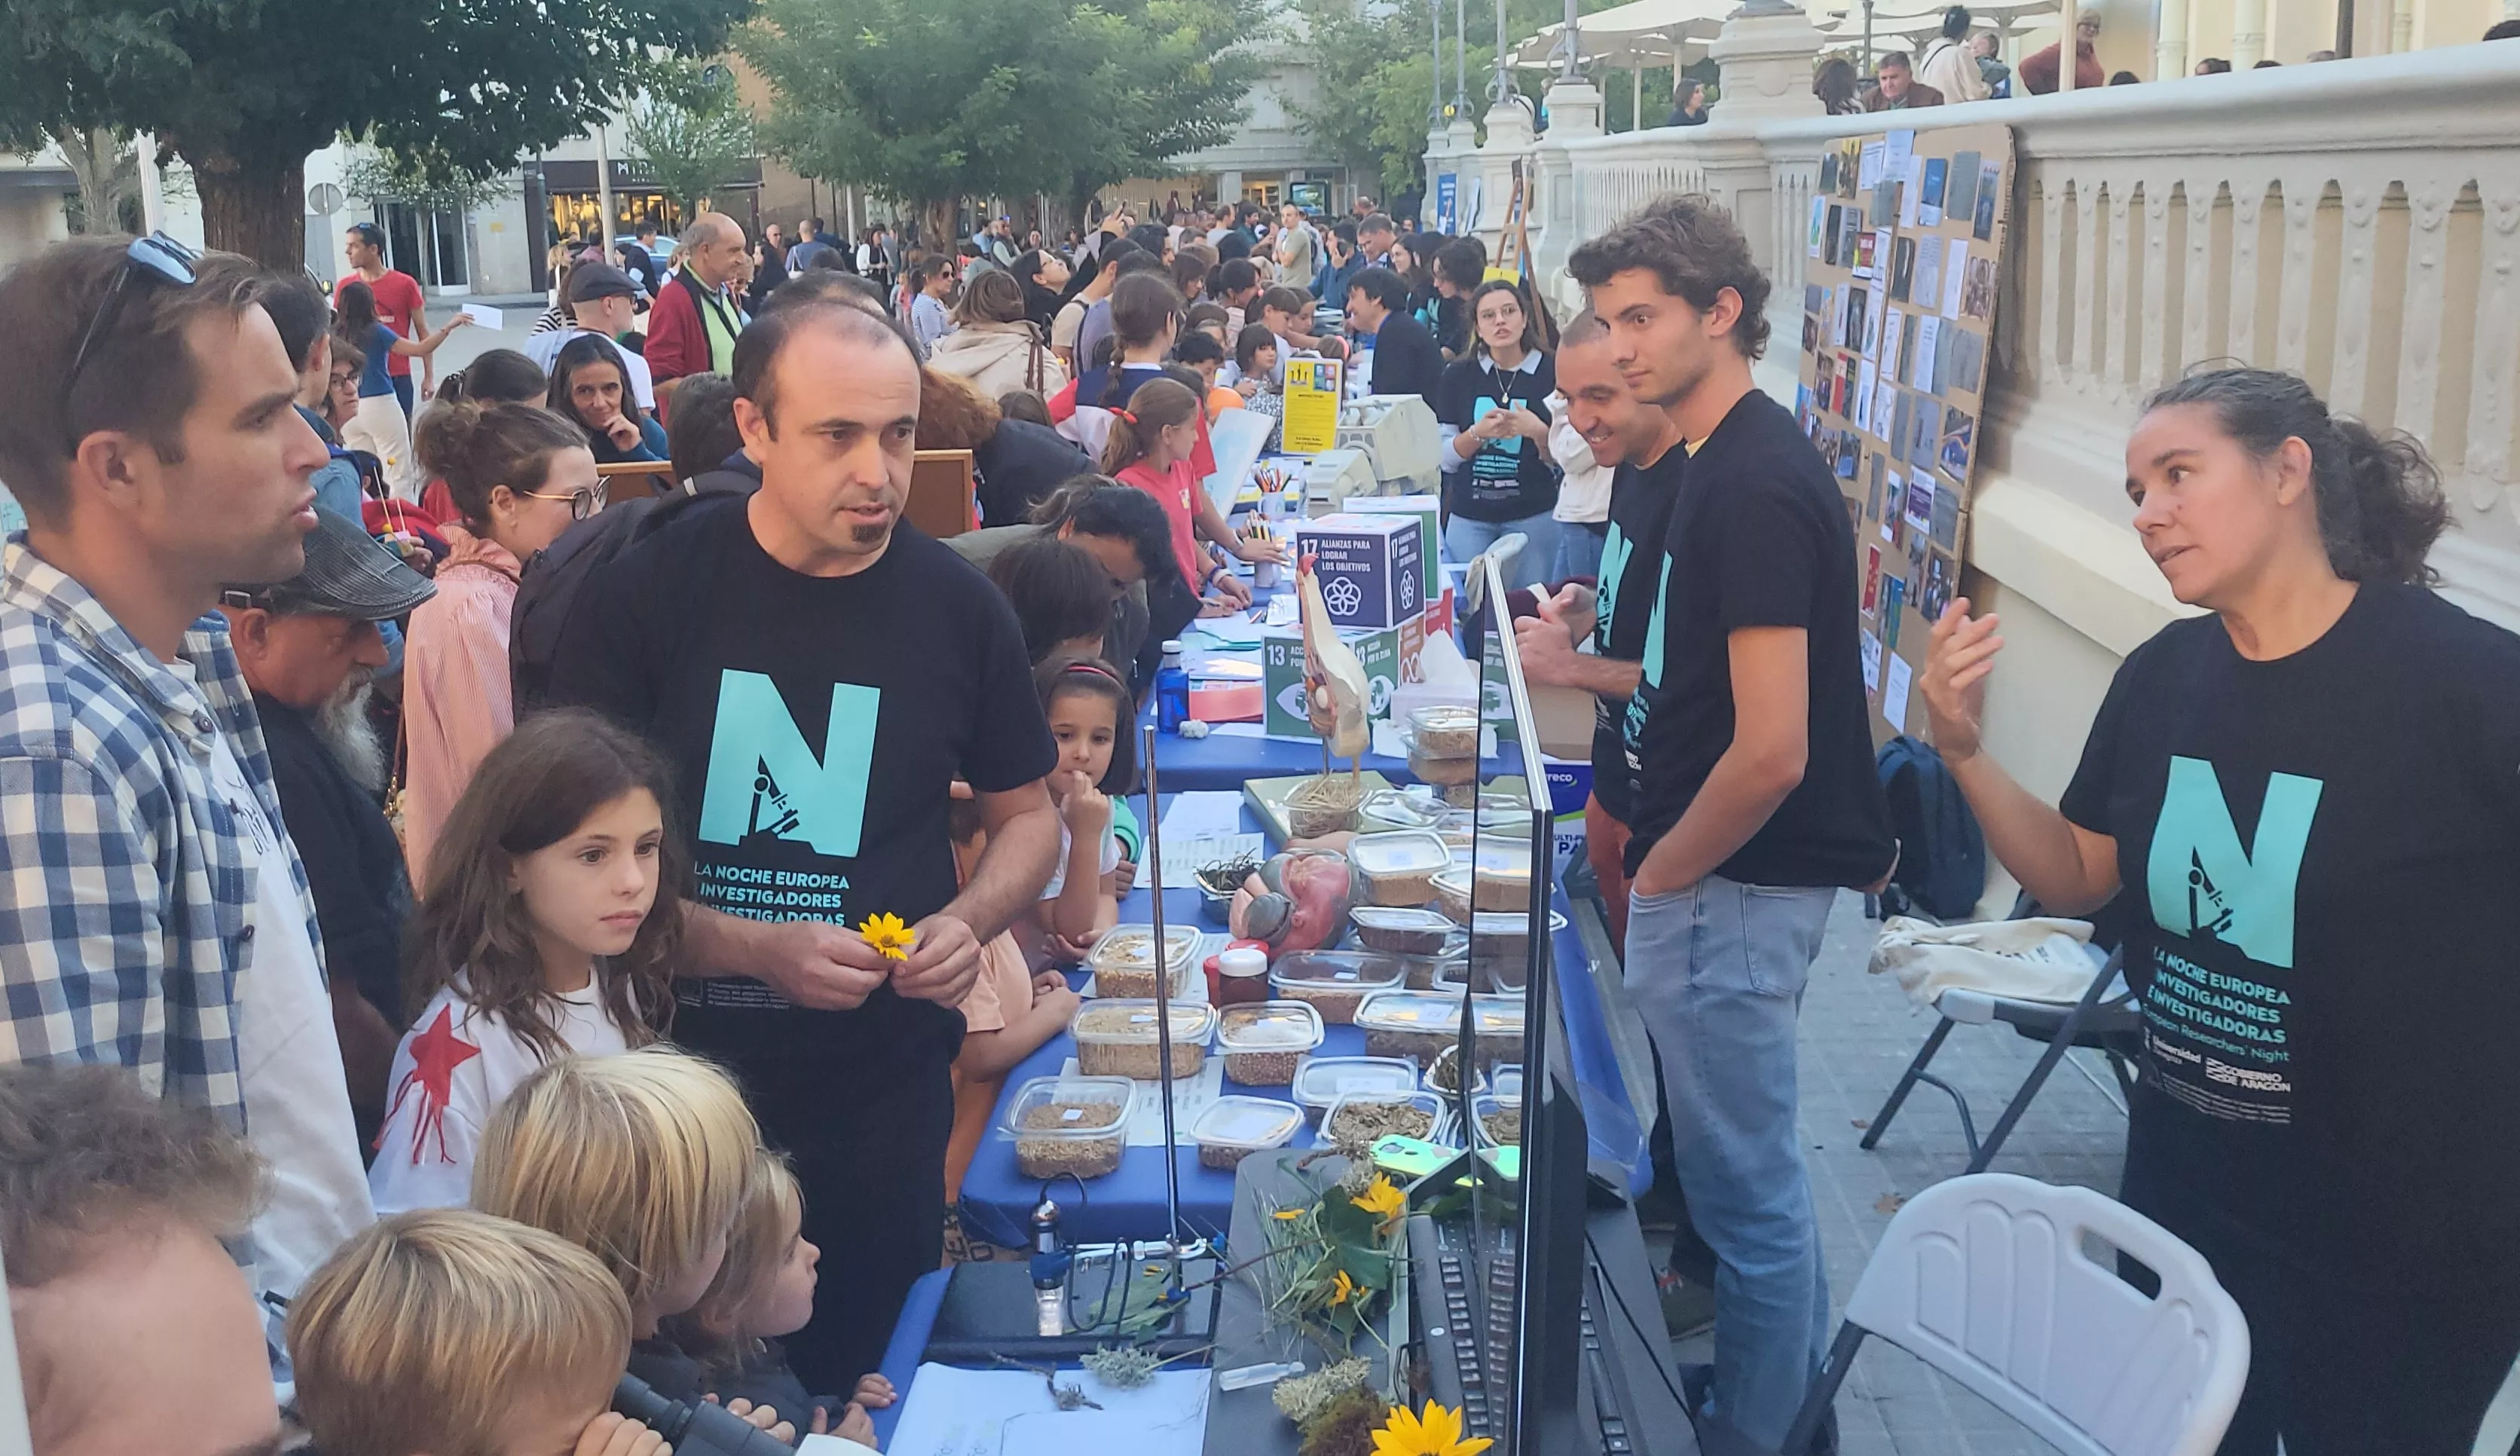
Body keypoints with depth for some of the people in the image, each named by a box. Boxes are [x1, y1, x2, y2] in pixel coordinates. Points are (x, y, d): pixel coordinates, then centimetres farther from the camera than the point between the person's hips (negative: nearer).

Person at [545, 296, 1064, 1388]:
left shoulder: (959, 608, -3)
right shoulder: (643, 599, -10)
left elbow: (1027, 812, 10)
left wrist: (968, 921, -10)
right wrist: (758, 949, -20)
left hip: (883, 1089, 2)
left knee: (867, 1374, 17)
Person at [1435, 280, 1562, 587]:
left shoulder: (1552, 375, -1)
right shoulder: (1457, 377, 3)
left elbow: (1562, 462, 1)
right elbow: (1444, 457, 0)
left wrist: (1538, 432, -18)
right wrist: (1478, 433, -16)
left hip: (1534, 515, -1)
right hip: (1469, 518, 1)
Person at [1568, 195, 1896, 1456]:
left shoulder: (1754, 487, -21)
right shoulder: (1732, 460, 9)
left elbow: (1773, 749, -25)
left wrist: (1660, 876, -13)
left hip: (1732, 884, -10)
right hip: (1730, 877, 10)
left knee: (1745, 1182, 5)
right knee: (1755, 1161, 22)